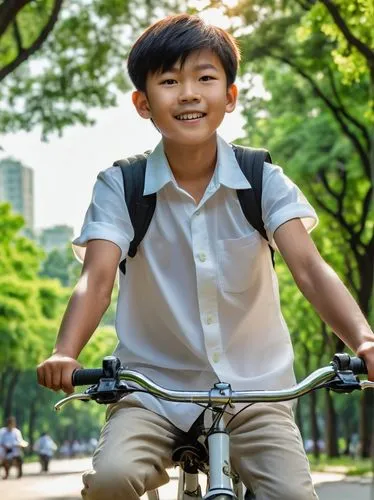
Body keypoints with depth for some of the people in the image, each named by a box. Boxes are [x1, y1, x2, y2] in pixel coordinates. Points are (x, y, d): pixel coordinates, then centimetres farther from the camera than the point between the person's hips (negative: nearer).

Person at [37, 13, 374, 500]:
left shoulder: (264, 180, -4)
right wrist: (64, 354, -37)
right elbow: (97, 277, -17)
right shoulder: (121, 186, -5)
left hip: (255, 389, 1)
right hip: (153, 389, -1)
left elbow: (309, 267, -15)